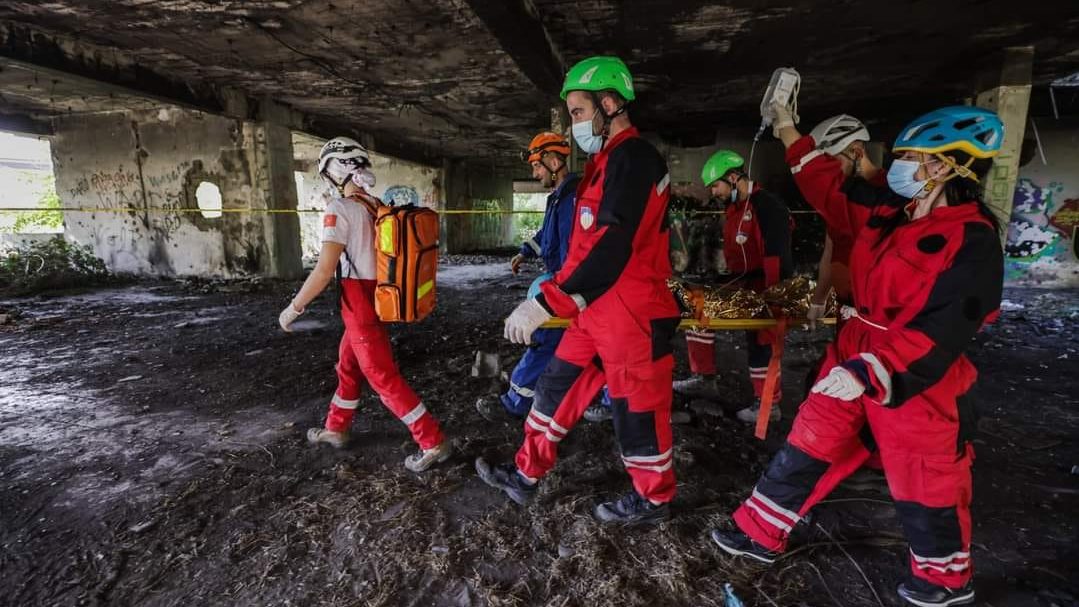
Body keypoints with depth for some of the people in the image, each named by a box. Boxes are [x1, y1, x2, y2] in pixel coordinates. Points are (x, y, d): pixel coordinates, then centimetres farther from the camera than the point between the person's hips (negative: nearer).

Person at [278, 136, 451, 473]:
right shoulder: (378, 207, 5)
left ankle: (434, 443, 5)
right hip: (377, 300, 8)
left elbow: (324, 271, -20)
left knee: (384, 379, 0)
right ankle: (336, 429, 42)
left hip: (361, 307, -8)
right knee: (348, 367, 23)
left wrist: (293, 308, -9)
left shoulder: (340, 209, -17)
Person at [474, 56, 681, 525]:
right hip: (595, 309, 10)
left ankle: (653, 500, 32)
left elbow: (612, 249, -28)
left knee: (637, 409, 7)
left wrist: (545, 303, -32)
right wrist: (558, 290, 22)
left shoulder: (634, 159, -17)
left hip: (631, 314, -10)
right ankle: (526, 476, 31)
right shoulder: (606, 160, 15)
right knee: (558, 389, 15)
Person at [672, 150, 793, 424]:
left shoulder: (767, 206, -19)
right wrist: (731, 279, 18)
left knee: (760, 343, -3)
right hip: (741, 285, 9)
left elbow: (777, 256, -24)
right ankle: (704, 378, 17)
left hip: (765, 290, -9)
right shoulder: (734, 207, 11)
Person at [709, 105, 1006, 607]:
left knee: (924, 485, 11)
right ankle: (761, 534, 26)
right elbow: (831, 190, 15)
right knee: (809, 444, 11)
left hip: (916, 380, -7)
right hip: (855, 358, 7)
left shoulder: (972, 242, -18)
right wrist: (789, 132, 15)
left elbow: (940, 332, -25)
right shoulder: (889, 214, 3)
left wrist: (870, 371, -34)